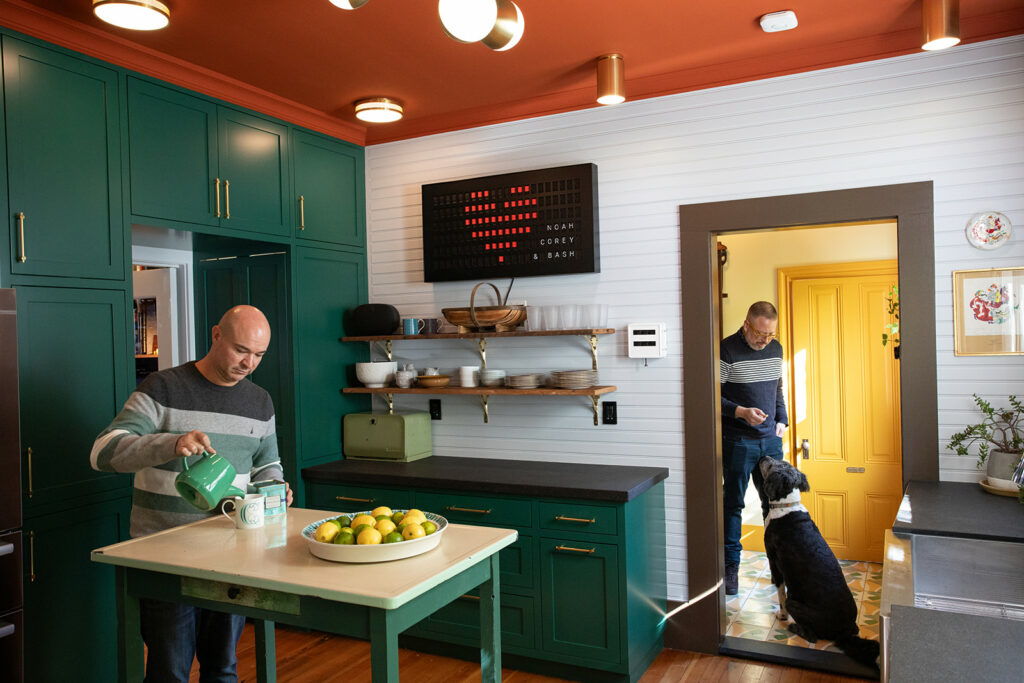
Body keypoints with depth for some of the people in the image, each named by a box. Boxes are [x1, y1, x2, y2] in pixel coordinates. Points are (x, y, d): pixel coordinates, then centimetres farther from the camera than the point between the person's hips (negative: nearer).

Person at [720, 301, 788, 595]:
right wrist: (740, 411, -25)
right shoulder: (726, 350, -14)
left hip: (771, 439, 6)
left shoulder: (775, 349, 7)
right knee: (733, 504, 3)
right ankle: (731, 567, 13)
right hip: (737, 441, -5)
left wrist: (782, 419, 9)